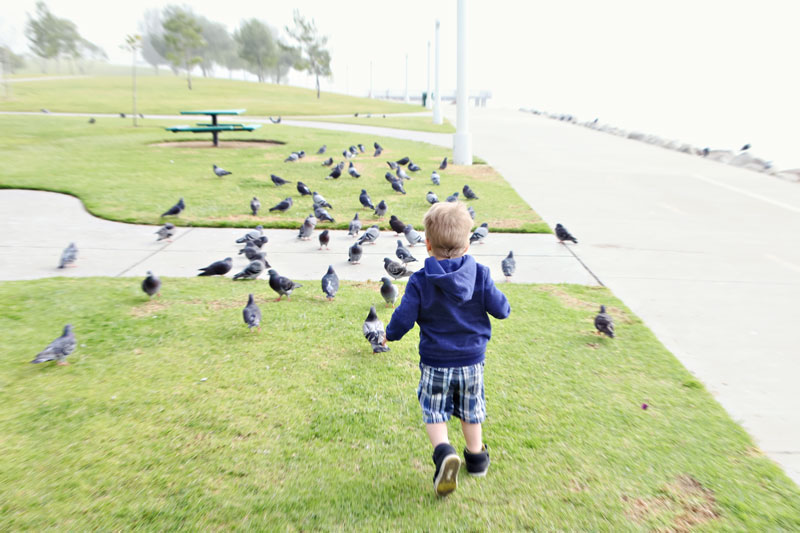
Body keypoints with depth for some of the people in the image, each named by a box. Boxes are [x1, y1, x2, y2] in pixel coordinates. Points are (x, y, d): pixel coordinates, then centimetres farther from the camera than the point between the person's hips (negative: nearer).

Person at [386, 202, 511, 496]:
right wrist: (500, 300, 16)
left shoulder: (419, 281, -16)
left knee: (434, 411, 11)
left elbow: (404, 319, -14)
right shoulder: (480, 275, -11)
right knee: (470, 409, 21)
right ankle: (476, 457, 38)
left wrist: (390, 334, 7)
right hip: (472, 359, 3)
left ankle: (443, 452, -13)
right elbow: (501, 309, -7)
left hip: (435, 361, -2)